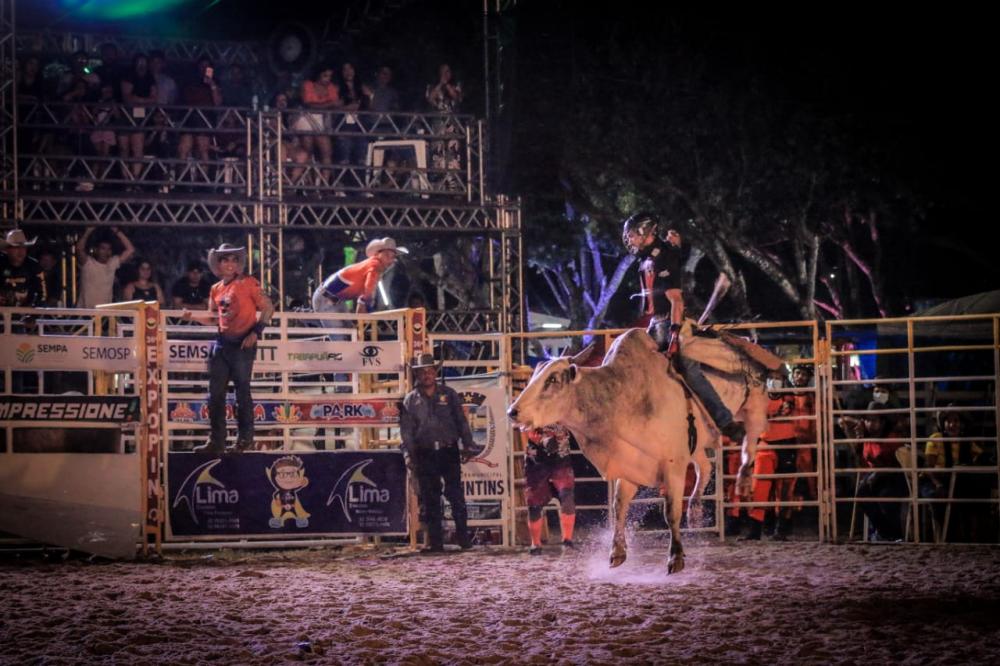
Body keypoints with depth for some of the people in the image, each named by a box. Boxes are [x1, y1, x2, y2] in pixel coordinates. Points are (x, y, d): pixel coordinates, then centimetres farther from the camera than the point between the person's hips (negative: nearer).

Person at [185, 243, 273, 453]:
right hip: (222, 343, 6)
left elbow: (267, 308, -4)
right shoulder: (216, 289, 12)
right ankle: (216, 441, 8)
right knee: (215, 394, 3)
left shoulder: (247, 283, -5)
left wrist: (256, 332, -12)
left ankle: (245, 439, 11)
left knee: (242, 392, 1)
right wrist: (192, 316, 5)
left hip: (242, 344, -6)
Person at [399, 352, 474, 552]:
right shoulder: (410, 400, 8)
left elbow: (461, 422, 8)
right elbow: (406, 430, 7)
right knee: (430, 500, 3)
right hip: (425, 455, 1)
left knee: (456, 495, -5)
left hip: (449, 452, -1)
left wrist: (467, 446, 2)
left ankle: (463, 536, 1)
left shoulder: (449, 394, 7)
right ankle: (435, 541, 8)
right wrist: (409, 454, -2)